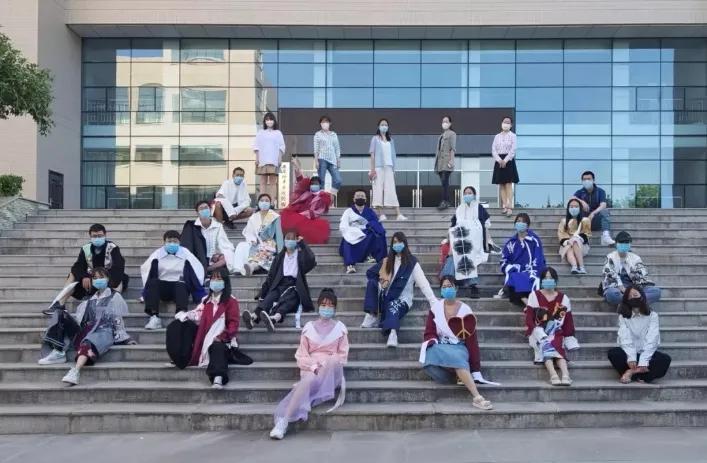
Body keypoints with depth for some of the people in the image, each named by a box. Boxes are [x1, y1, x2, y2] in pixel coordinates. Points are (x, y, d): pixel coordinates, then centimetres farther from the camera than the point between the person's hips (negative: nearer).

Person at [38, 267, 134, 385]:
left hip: (104, 331, -5)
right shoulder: (90, 299, 27)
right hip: (88, 330, 5)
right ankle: (58, 352, -24)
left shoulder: (114, 296, 14)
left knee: (88, 343, -40)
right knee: (59, 314, -10)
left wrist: (124, 338, 1)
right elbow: (80, 318, 19)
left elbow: (117, 320, 9)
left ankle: (75, 371, -66)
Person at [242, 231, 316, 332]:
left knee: (286, 300, -36)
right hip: (280, 284, 3)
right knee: (269, 297, -29)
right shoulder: (279, 257, 24)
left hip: (294, 285, -3)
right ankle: (254, 317, -57)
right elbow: (271, 275, 18)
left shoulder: (300, 255, 15)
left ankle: (274, 318, -67)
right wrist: (262, 293, 9)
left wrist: (303, 244, -5)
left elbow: (311, 260, -9)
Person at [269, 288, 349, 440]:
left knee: (332, 361, -37)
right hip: (310, 368, -1)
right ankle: (283, 421, -46)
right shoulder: (309, 327, 9)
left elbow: (342, 355, 5)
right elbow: (302, 356, 5)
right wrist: (314, 367, -14)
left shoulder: (340, 328, 9)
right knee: (308, 381, -37)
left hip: (332, 370, 1)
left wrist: (325, 366, -12)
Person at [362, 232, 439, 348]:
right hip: (385, 297, 5)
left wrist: (434, 302, -24)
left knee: (393, 307, -39)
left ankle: (393, 333, -68)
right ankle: (371, 316, -26)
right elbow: (370, 273, 16)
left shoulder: (412, 263, -4)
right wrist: (380, 282, -5)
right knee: (372, 282, -19)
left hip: (401, 299, -5)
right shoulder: (388, 260, 11)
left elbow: (423, 283, -13)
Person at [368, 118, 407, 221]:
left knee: (392, 190, -3)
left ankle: (399, 214, -9)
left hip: (389, 167, 3)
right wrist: (372, 169, -7)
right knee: (379, 189, -6)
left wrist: (394, 169, 11)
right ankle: (381, 214, -5)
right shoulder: (375, 139, 6)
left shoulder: (390, 140, 16)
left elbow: (393, 155, 16)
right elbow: (372, 154, 1)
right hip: (379, 167, -3)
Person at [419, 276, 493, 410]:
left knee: (456, 357, -42)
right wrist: (434, 343, -22)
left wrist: (476, 370, -9)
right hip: (440, 348, 1)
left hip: (459, 348, -1)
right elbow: (429, 333, 5)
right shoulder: (435, 308, 6)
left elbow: (471, 340, -3)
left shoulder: (465, 311, 0)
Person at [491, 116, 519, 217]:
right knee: (501, 185, 3)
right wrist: (500, 160, -12)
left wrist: (505, 161, -17)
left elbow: (513, 150, -8)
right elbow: (493, 150, 2)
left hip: (509, 161, -4)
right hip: (499, 162, 4)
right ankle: (504, 206, 5)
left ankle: (510, 207, -11)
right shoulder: (497, 136, 11)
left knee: (508, 184, -8)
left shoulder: (512, 136, 1)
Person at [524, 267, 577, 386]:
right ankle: (553, 375, -49)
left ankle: (565, 374, -48)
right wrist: (540, 334, -17)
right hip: (538, 332, -1)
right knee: (545, 344, -33)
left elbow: (568, 320, 9)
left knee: (557, 345, -31)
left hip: (555, 332, 2)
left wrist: (570, 339, 0)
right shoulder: (534, 295, 3)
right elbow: (529, 318, -3)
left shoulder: (563, 298, 9)